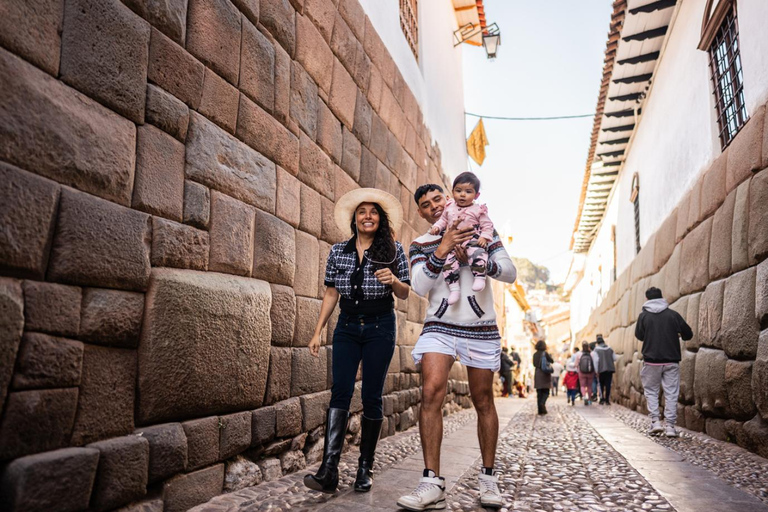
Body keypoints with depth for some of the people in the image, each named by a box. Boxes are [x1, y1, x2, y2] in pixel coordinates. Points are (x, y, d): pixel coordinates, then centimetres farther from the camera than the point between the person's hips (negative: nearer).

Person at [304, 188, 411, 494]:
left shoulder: (393, 250, 1)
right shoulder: (338, 251, 7)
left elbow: (404, 294, 4)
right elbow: (331, 293, 9)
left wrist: (394, 280, -18)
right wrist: (318, 331, 4)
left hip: (380, 327, -1)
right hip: (347, 326, 2)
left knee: (371, 397, 1)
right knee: (340, 391, -9)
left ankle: (365, 468, 13)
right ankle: (329, 470, -11)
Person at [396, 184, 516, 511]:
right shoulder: (421, 244, 8)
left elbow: (510, 273, -1)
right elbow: (419, 287, -8)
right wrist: (442, 249, -19)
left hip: (480, 329, 0)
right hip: (439, 327, 0)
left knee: (483, 402, 6)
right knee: (431, 393, -18)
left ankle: (488, 478, 21)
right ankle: (433, 483, -12)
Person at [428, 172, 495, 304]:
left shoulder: (478, 210, 2)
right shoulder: (449, 207, 13)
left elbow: (487, 225, 3)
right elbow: (443, 220, 24)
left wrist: (484, 237, -13)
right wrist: (437, 227, 5)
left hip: (472, 240, -4)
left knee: (477, 253, -34)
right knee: (449, 261, -15)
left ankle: (479, 277, -25)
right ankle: (454, 288, -9)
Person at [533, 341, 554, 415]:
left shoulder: (535, 354, 2)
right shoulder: (545, 353, -10)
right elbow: (552, 361, -2)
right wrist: (549, 356, 15)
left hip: (537, 375, 3)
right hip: (545, 375, -3)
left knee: (539, 392, 6)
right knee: (546, 392, 5)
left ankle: (540, 410, 4)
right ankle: (542, 403, -22)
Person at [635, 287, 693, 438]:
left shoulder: (643, 315, -3)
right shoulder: (673, 314, 0)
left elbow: (639, 335, 6)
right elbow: (688, 334, 6)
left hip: (651, 360, -1)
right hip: (671, 360, 1)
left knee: (651, 391, 12)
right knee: (671, 393, 6)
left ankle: (655, 421, 1)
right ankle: (670, 426, 5)